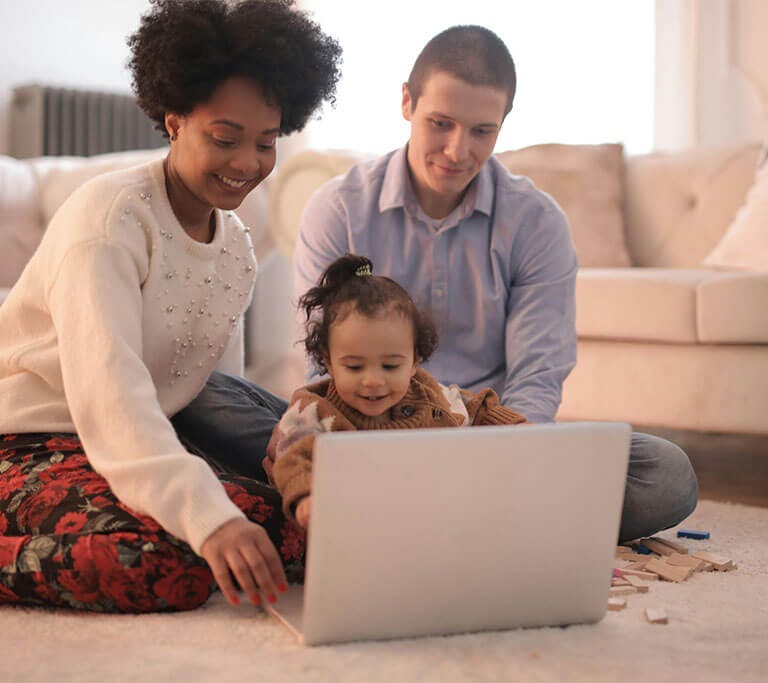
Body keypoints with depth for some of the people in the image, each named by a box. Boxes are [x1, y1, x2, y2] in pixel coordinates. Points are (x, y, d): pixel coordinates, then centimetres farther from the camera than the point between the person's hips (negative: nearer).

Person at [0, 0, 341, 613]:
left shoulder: (237, 248, 11)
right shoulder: (110, 215, -14)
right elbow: (108, 387, -28)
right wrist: (208, 516, -40)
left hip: (149, 445, 8)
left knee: (301, 522, -15)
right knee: (166, 563, -35)